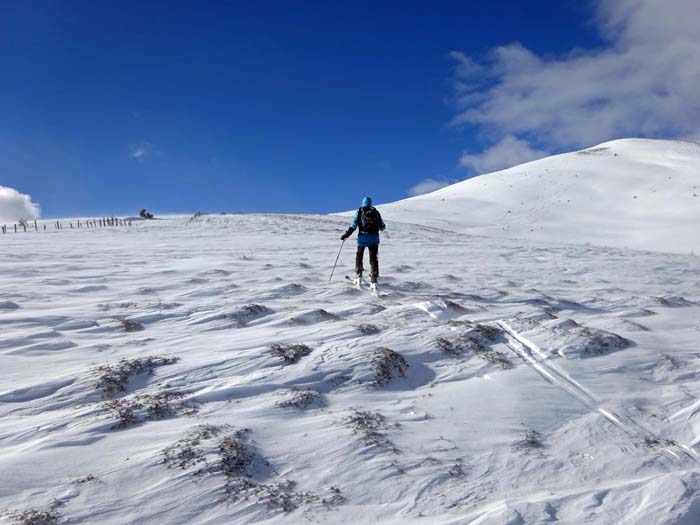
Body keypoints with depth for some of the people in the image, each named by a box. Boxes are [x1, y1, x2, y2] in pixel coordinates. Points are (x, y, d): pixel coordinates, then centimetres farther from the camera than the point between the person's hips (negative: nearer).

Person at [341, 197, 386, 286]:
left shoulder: (359, 212, 3)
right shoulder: (376, 212, 10)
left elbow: (353, 226, -5)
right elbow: (382, 227, 12)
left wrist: (345, 235, 3)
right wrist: (383, 227, 35)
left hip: (363, 237, -2)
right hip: (374, 237, 2)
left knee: (359, 256, 17)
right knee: (373, 258, 4)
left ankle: (359, 276, 13)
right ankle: (374, 280, -4)